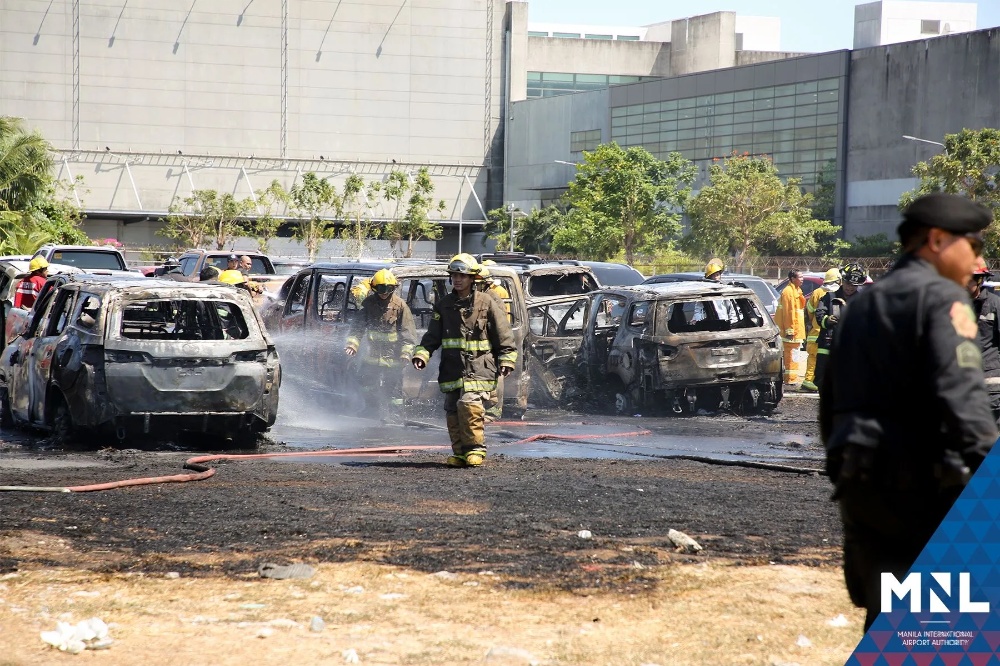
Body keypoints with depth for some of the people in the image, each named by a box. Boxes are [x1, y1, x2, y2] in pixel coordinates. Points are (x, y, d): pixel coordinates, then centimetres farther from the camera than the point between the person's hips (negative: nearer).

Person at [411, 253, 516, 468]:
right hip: (452, 369, 5)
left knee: (469, 404, -21)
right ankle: (460, 453, 13)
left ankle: (475, 449, -10)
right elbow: (432, 336, 14)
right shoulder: (443, 305, 13)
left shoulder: (487, 304, 2)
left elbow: (503, 335, 6)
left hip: (479, 368, -4)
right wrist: (421, 354, -1)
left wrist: (506, 361, 1)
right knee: (453, 412, 3)